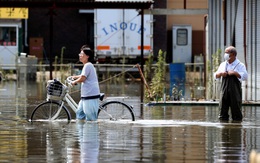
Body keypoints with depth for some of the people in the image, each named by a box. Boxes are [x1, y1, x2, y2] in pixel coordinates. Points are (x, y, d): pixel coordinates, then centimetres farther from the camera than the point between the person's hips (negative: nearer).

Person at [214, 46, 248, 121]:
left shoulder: (240, 65, 0)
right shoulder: (223, 65, 16)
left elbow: (245, 76, -12)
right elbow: (216, 76, 19)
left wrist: (235, 73, -19)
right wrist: (220, 73, -2)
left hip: (235, 91, -4)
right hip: (224, 89, 5)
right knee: (223, 109, 4)